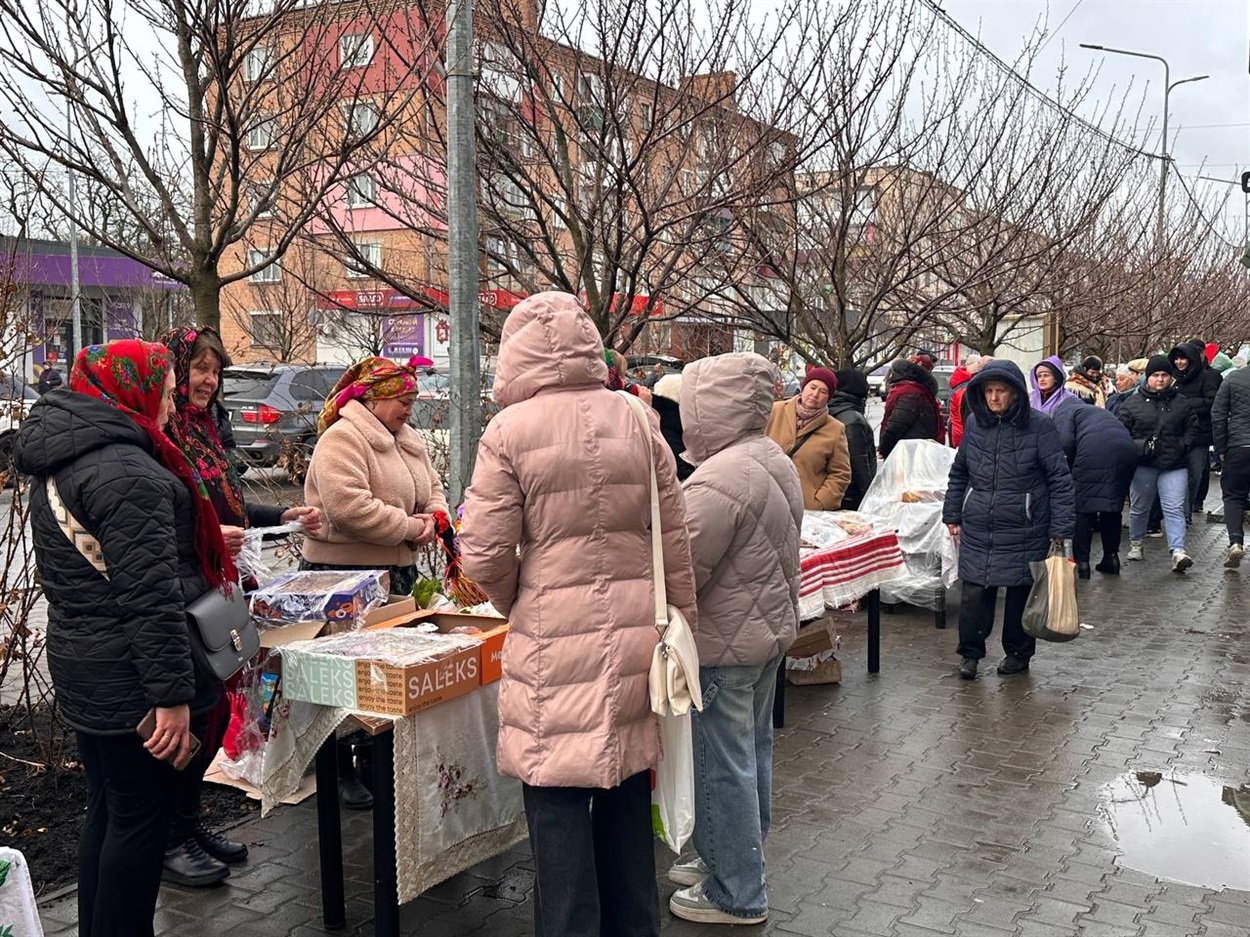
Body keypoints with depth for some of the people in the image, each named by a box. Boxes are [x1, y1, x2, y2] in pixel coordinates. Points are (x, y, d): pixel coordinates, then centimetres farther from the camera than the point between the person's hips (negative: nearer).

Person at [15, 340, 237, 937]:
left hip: (80, 665, 10)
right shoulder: (127, 471, -21)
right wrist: (172, 695, -25)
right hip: (129, 680, -10)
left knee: (107, 811, 20)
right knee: (141, 820, 1)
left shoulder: (58, 460, 12)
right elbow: (151, 596, -25)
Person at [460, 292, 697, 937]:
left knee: (559, 803, 6)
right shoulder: (636, 421, 2)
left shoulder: (510, 431, -9)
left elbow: (485, 557, -9)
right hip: (634, 636, 5)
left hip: (556, 641, -4)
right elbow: (674, 544, 5)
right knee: (627, 791, 18)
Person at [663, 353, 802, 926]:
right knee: (751, 752, 20)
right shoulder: (775, 461, 6)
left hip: (724, 642, -10)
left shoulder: (720, 479, -25)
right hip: (770, 626, 10)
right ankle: (736, 862, 36)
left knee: (723, 766, 2)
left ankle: (735, 895, 15)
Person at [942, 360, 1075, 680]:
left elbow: (1060, 479, -7)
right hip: (977, 530, 3)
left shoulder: (1039, 426, -8)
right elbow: (959, 473, 16)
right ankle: (970, 653, 14)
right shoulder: (974, 424, 4)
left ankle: (1019, 653, 26)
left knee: (1022, 592, 9)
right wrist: (952, 515, 13)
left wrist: (1061, 528, -10)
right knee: (974, 592, -1)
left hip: (1024, 531, -3)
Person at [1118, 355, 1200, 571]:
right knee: (1139, 508, 12)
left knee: (1174, 509, -9)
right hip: (1143, 465, 0)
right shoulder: (1132, 404, 4)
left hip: (1174, 466, 0)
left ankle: (1178, 551, -16)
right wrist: (1135, 448, -10)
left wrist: (1184, 446, -6)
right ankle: (1136, 543, 31)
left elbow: (1192, 429, 11)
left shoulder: (1183, 404, 9)